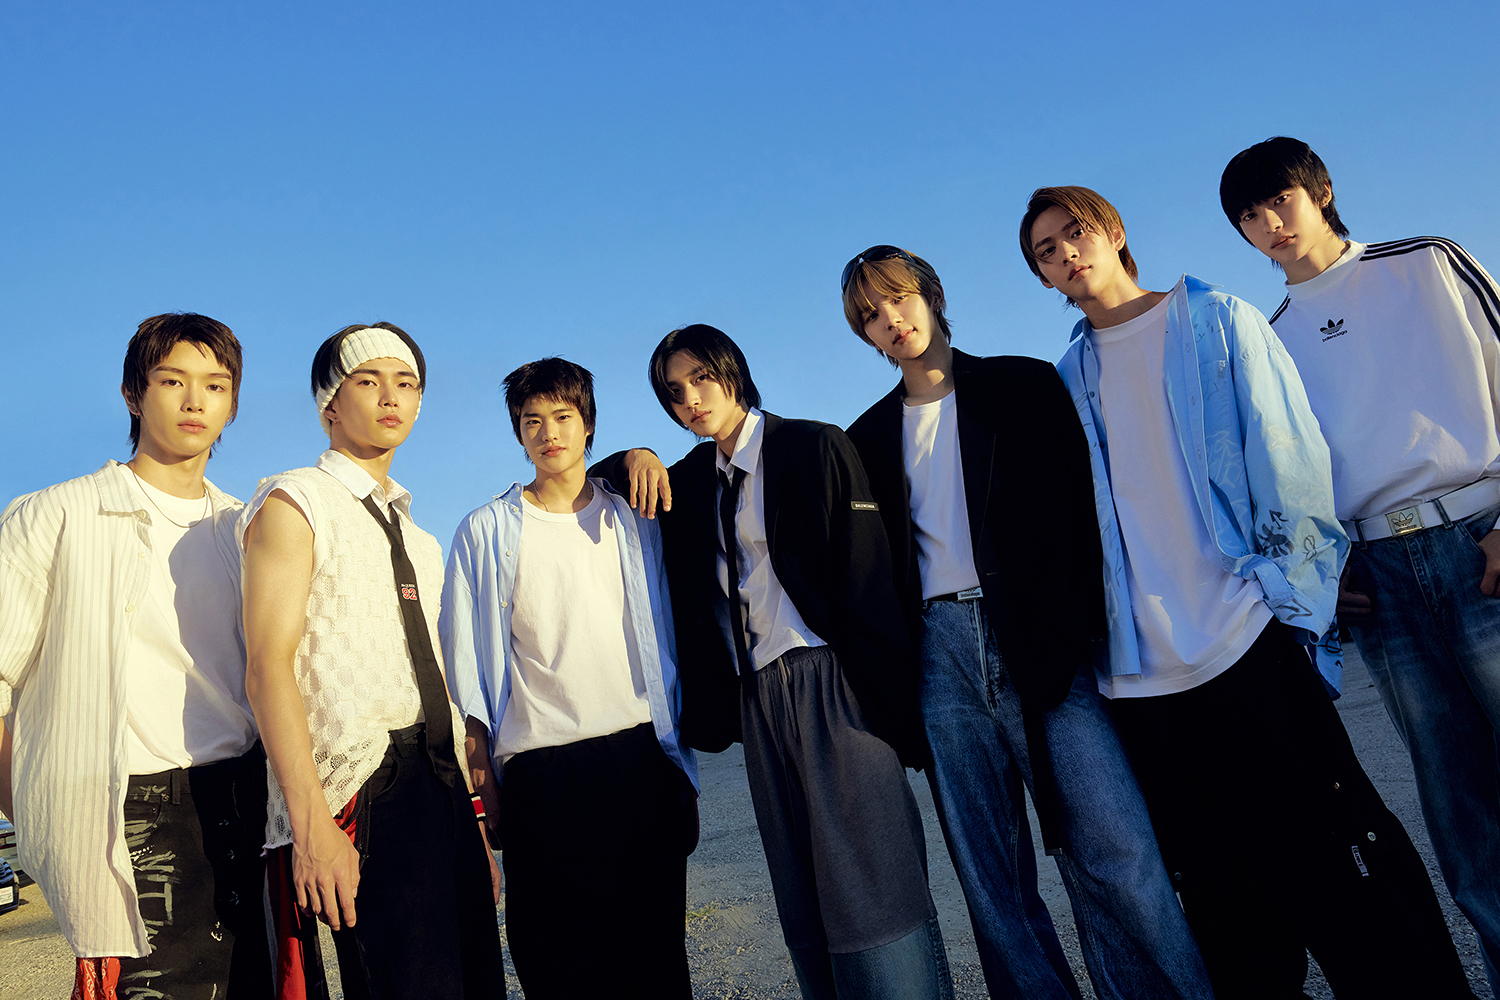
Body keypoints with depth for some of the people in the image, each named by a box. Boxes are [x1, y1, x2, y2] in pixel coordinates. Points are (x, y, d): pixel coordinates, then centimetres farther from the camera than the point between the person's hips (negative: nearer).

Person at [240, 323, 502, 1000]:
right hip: (363, 789, -7)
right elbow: (268, 667, -12)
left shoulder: (419, 539, 21)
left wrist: (476, 827, 15)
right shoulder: (294, 504, -1)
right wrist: (311, 826, -21)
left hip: (443, 791, 7)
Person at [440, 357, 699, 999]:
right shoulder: (485, 532, 7)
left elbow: (663, 641, 13)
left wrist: (680, 765, 9)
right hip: (538, 771, -1)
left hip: (639, 757, 2)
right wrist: (483, 778, -3)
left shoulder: (632, 520, 12)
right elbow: (467, 665, 5)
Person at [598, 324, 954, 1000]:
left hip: (831, 684, -6)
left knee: (868, 887, -5)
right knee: (804, 908, 9)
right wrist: (635, 459, 4)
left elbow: (869, 577, -8)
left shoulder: (815, 447, -3)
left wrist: (893, 702, -14)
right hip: (756, 696, 6)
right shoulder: (695, 479, 15)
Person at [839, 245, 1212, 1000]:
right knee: (993, 881, 6)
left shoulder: (1026, 387, 9)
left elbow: (1082, 507, 2)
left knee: (1115, 856, -9)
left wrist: (1082, 630, -7)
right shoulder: (870, 438, 16)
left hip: (1039, 645, -2)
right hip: (940, 653, 3)